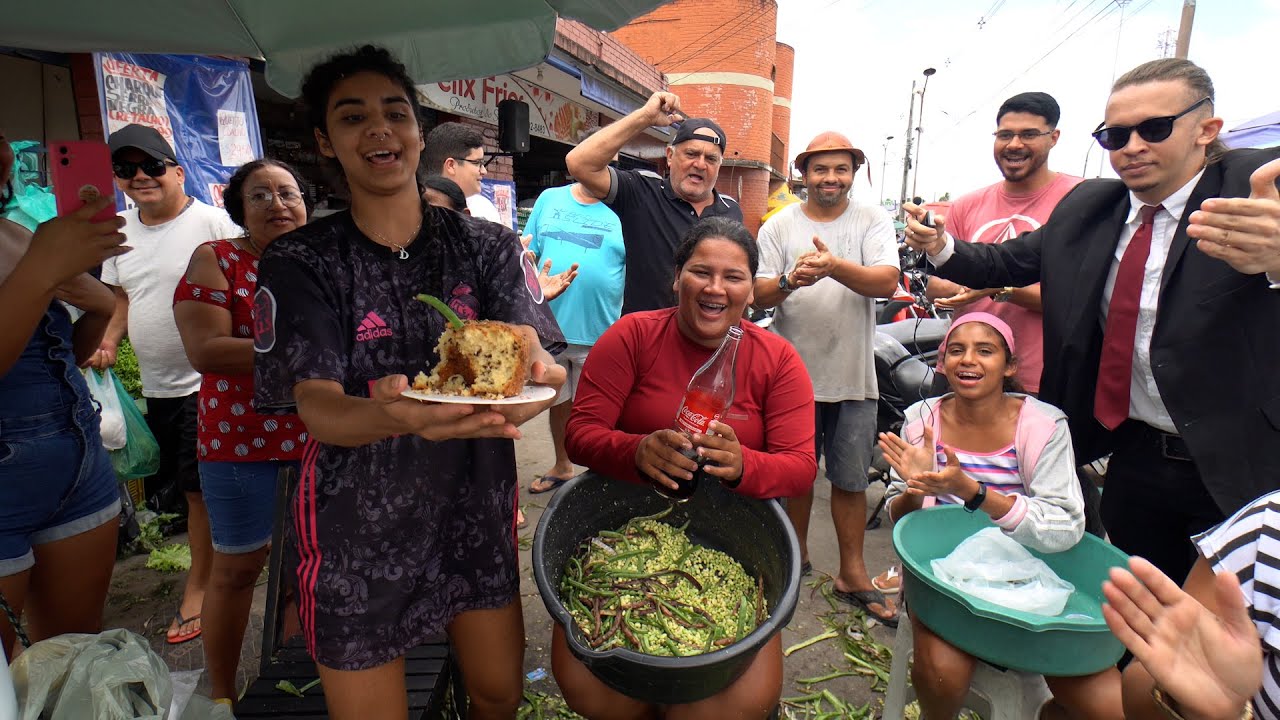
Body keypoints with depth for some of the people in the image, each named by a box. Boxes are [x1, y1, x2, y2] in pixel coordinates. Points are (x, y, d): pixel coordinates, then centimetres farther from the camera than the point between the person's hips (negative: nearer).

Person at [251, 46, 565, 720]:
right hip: (357, 522, -2)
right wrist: (396, 416, -40)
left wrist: (534, 375, -37)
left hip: (477, 505, 2)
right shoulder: (301, 261, -6)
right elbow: (316, 407, -17)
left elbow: (540, 357, -12)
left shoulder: (487, 245, -1)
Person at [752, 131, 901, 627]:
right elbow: (757, 294, -3)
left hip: (853, 376, 0)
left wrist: (834, 266, -29)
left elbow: (887, 282, -12)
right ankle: (797, 552, 35)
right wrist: (788, 281, -24)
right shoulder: (779, 226, 4)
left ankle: (851, 573, 23)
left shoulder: (872, 219, 2)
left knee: (851, 479, 8)